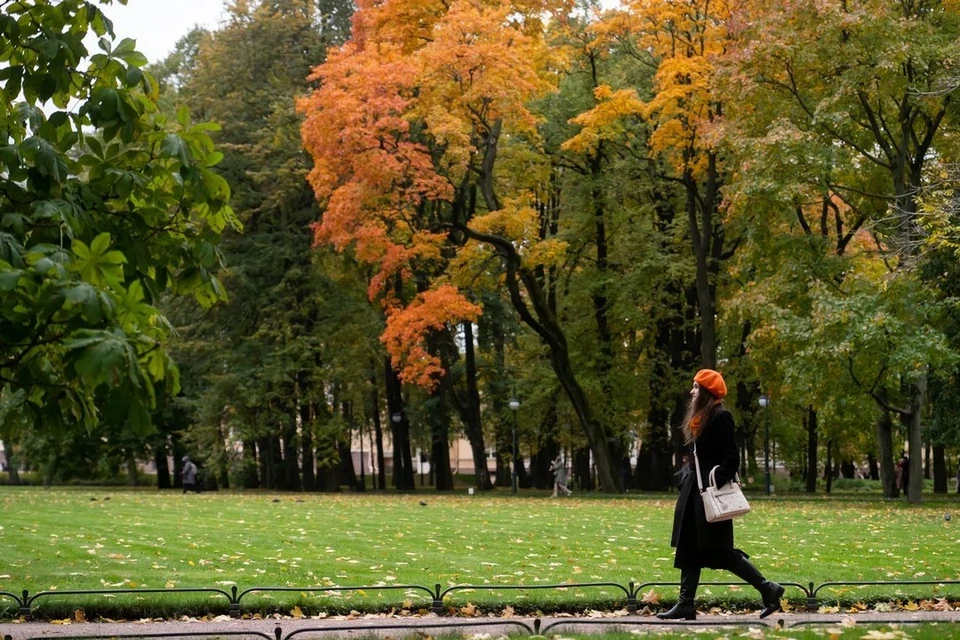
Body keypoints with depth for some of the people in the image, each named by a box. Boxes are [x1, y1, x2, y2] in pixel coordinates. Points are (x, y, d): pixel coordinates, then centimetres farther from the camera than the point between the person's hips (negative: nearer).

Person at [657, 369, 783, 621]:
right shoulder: (700, 419, 15)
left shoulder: (720, 417, -13)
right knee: (689, 549, 7)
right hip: (696, 492, 10)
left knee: (720, 551, -7)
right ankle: (686, 603, 9)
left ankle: (767, 589, 2)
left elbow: (731, 458, -18)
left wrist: (716, 485, -22)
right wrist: (689, 483, 16)